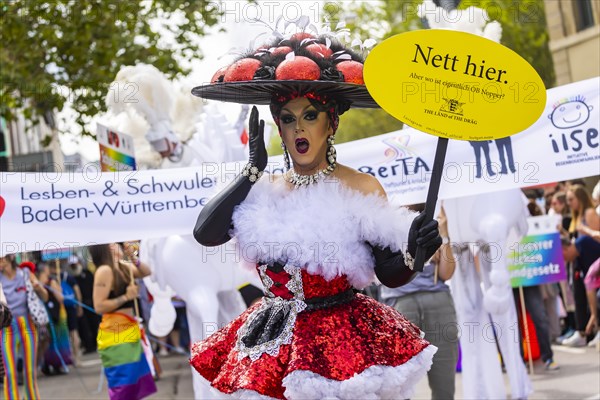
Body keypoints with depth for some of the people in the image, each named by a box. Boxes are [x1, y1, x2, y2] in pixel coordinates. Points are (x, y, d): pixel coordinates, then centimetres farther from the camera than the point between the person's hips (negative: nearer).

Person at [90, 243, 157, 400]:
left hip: (129, 329, 9)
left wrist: (134, 259, 2)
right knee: (122, 381, -7)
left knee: (135, 379, 16)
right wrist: (125, 297, -19)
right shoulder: (104, 271, -17)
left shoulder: (123, 266, 7)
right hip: (114, 333, -9)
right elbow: (99, 306, -21)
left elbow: (146, 272, 19)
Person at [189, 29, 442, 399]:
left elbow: (389, 275, -4)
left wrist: (412, 254, -26)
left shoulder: (361, 187, -5)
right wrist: (253, 169, -8)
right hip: (272, 345, 3)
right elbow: (205, 233, -11)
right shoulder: (261, 189, 4)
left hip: (343, 342, -3)